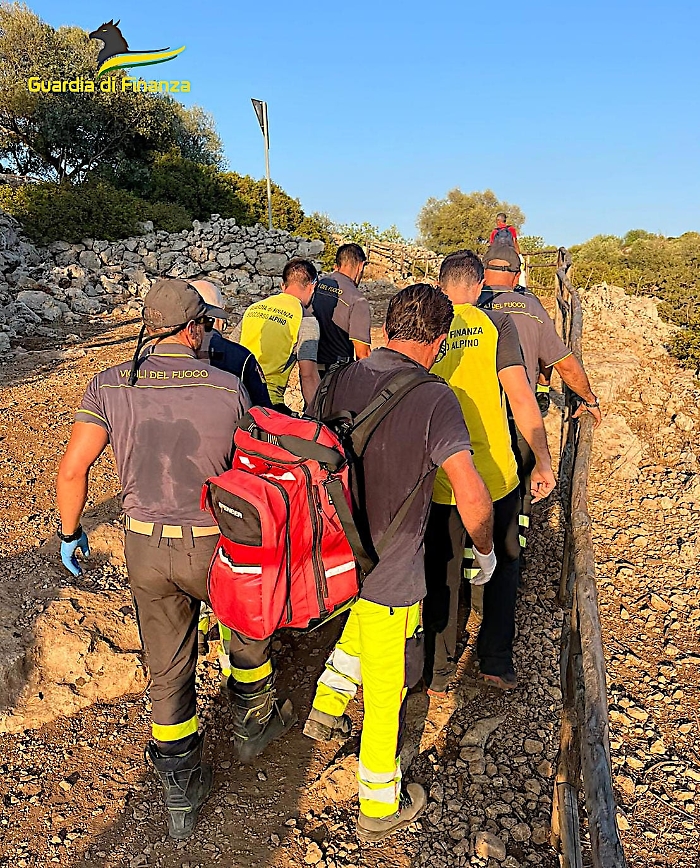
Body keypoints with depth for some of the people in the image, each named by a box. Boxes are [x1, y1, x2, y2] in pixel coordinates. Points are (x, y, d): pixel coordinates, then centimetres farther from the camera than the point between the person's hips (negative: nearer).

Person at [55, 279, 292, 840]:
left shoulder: (109, 385, -8)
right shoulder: (228, 388, -14)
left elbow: (73, 468, -11)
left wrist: (70, 532, 5)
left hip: (145, 548, 3)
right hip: (215, 546, -2)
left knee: (168, 669, 18)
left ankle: (181, 788, 32)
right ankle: (256, 713, 51)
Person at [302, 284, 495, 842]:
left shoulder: (342, 381, -4)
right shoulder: (434, 398, -22)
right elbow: (472, 495, -28)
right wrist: (485, 549, -7)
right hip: (391, 569, -6)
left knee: (366, 617, 36)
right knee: (387, 688, 14)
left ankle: (326, 709, 49)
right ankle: (380, 807, 36)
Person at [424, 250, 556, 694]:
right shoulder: (495, 324, -7)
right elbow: (520, 395, -12)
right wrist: (543, 460, -3)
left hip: (439, 477, 2)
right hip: (496, 474, -1)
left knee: (441, 573, 17)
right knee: (504, 563, 21)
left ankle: (439, 670, 28)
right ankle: (497, 661, 28)